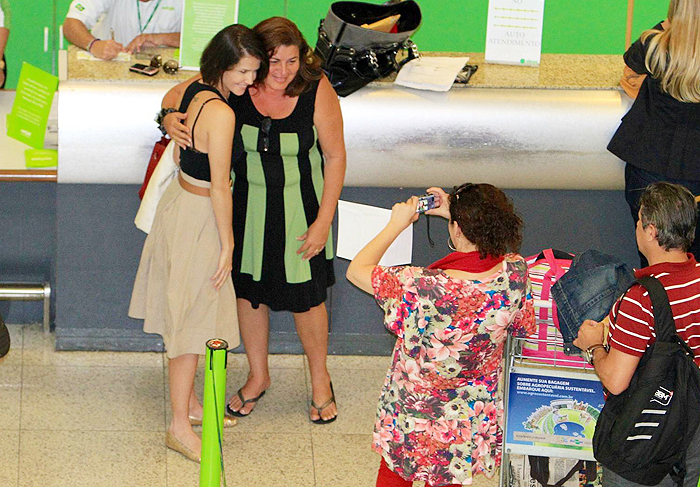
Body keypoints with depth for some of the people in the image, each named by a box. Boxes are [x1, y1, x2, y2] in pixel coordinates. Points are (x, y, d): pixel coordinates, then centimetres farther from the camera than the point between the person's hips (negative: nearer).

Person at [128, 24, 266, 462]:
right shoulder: (221, 114, -27)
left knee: (185, 315, 20)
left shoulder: (195, 90, -2)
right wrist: (228, 245, -14)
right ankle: (180, 427, 8)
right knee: (195, 319, 0)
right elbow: (220, 187, -22)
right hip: (198, 218, -9)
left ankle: (189, 403, 34)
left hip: (181, 197, 9)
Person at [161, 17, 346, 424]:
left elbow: (335, 156, -11)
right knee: (248, 290, 16)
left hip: (299, 206, -2)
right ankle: (259, 376, 39)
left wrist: (324, 221, -12)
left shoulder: (317, 90, -20)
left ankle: (320, 379, 33)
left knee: (306, 295, 7)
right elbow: (179, 93, -4)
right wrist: (170, 117, -29)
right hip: (244, 203, 2)